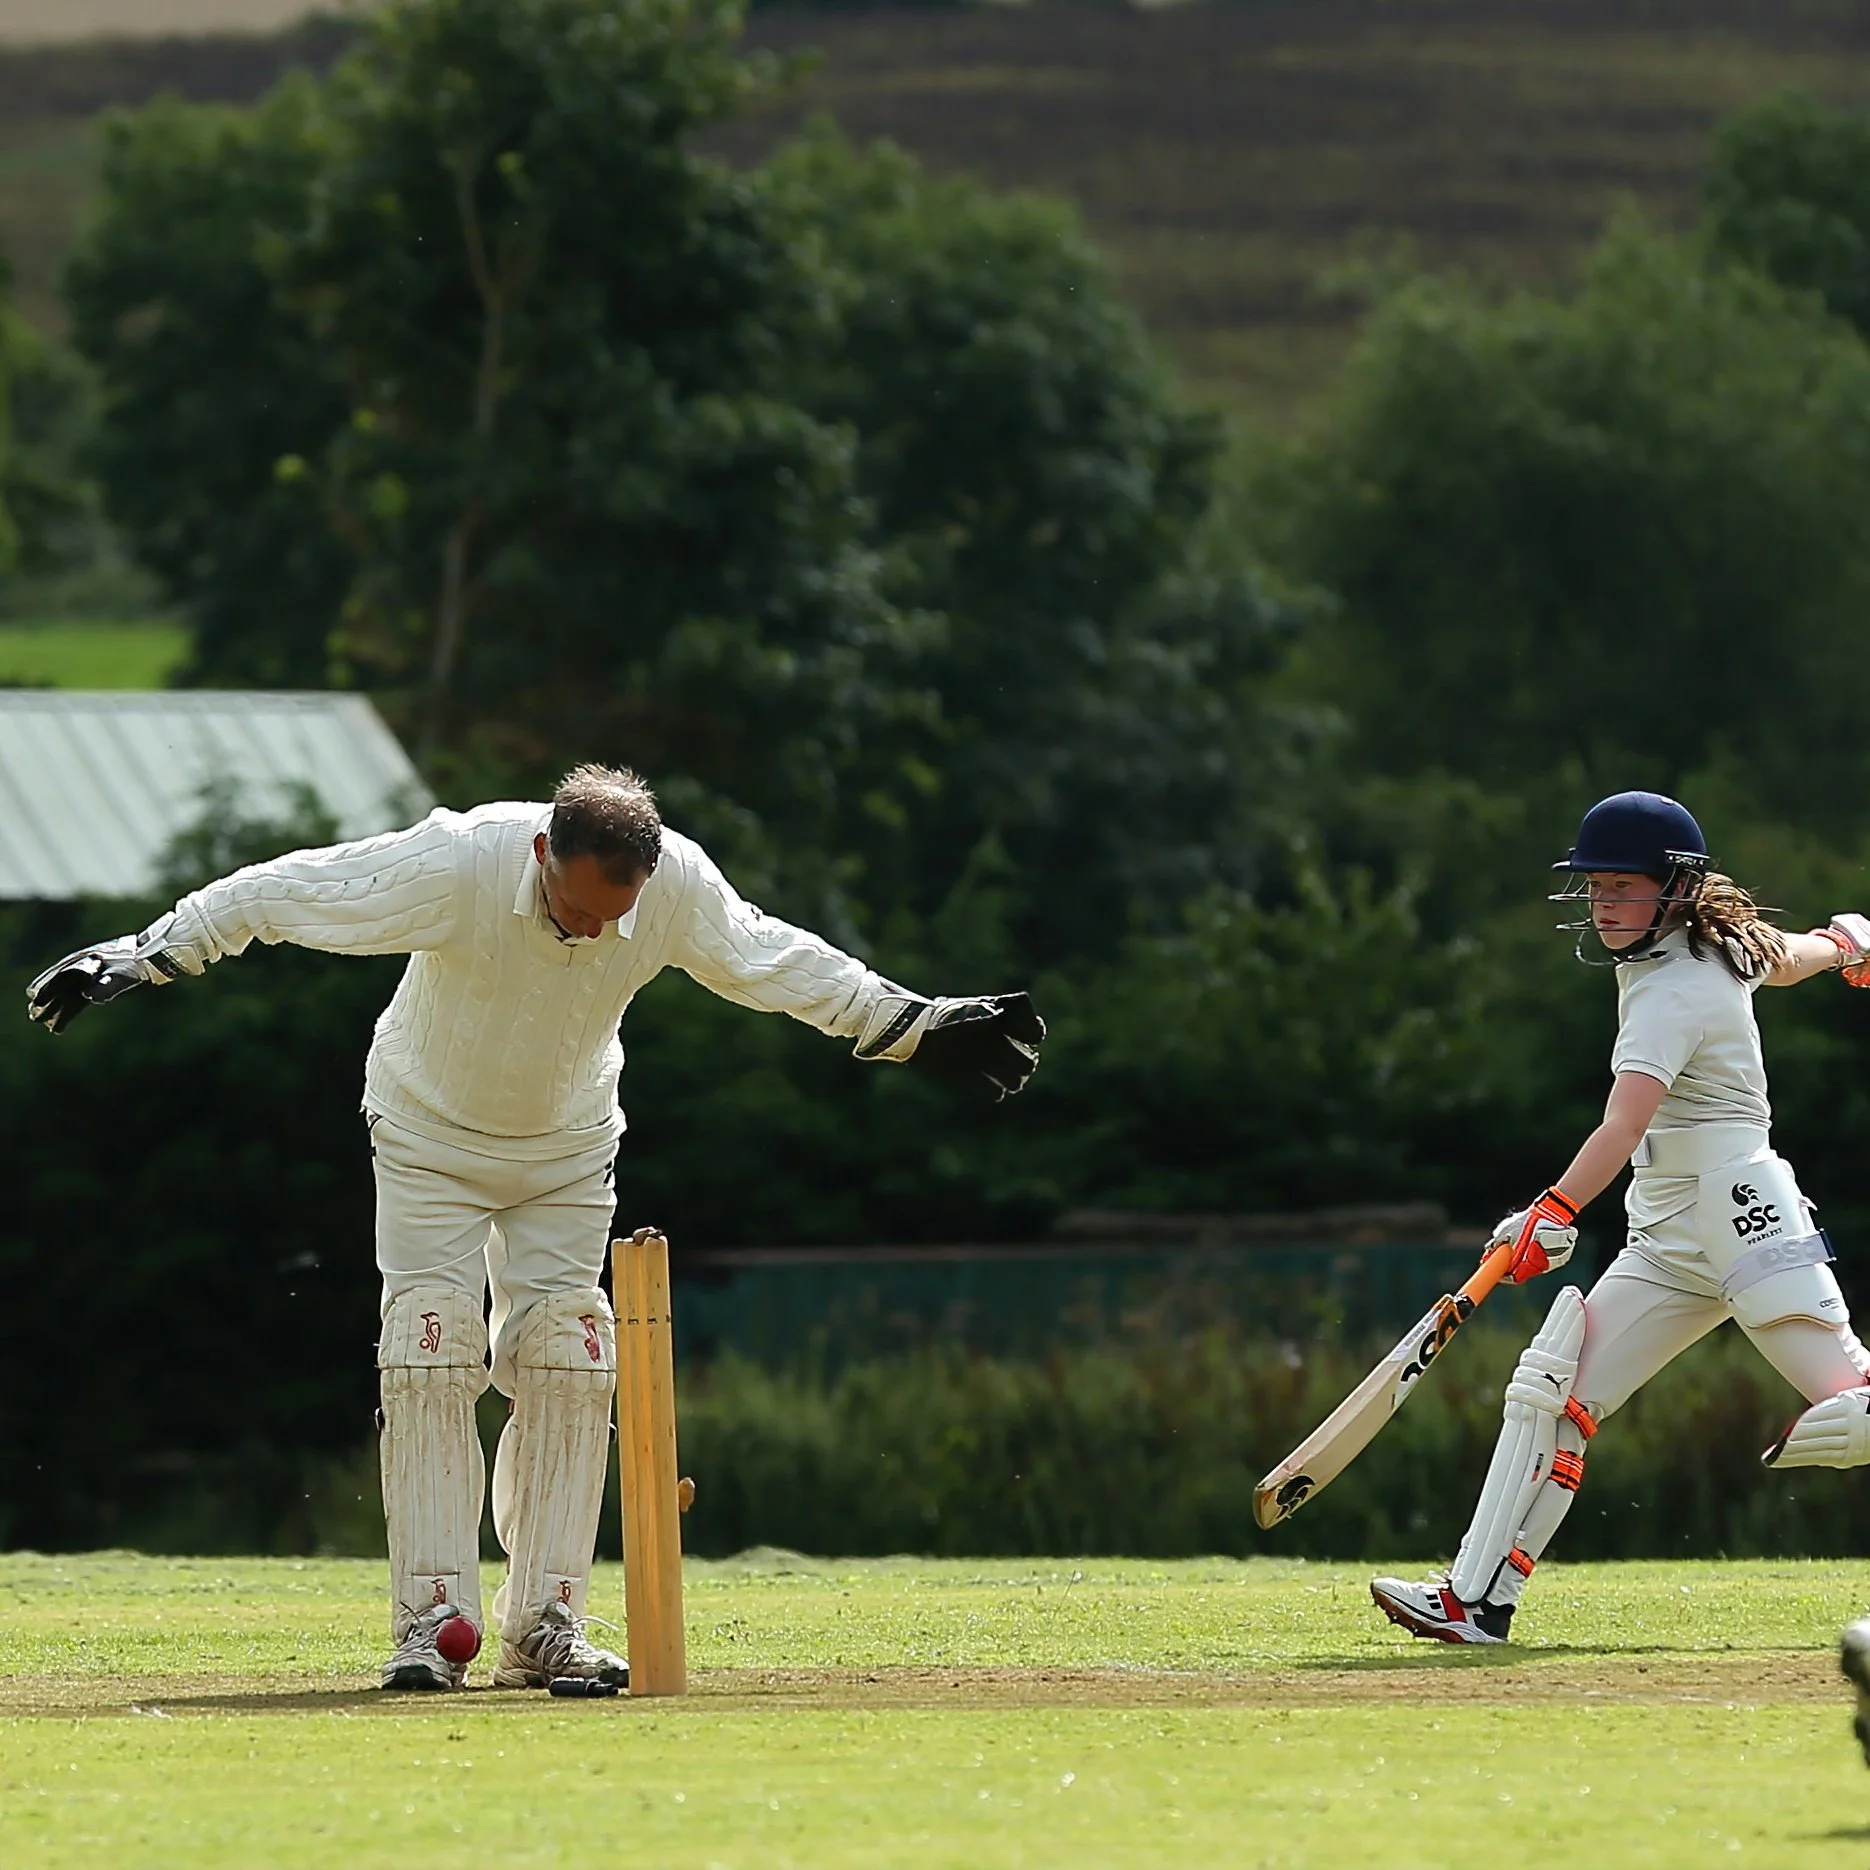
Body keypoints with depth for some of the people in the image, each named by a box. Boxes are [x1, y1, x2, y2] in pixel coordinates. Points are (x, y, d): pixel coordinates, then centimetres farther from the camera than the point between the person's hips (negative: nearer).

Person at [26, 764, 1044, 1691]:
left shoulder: (680, 885, -23)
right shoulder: (455, 862, -33)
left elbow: (778, 962, -5)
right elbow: (280, 892, -25)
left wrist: (918, 1027, 0)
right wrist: (139, 958, -25)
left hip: (569, 1154, 3)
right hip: (431, 1137, -3)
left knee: (566, 1365, -5)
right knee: (431, 1360, -13)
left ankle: (544, 1624, -1)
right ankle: (433, 1623, -11)